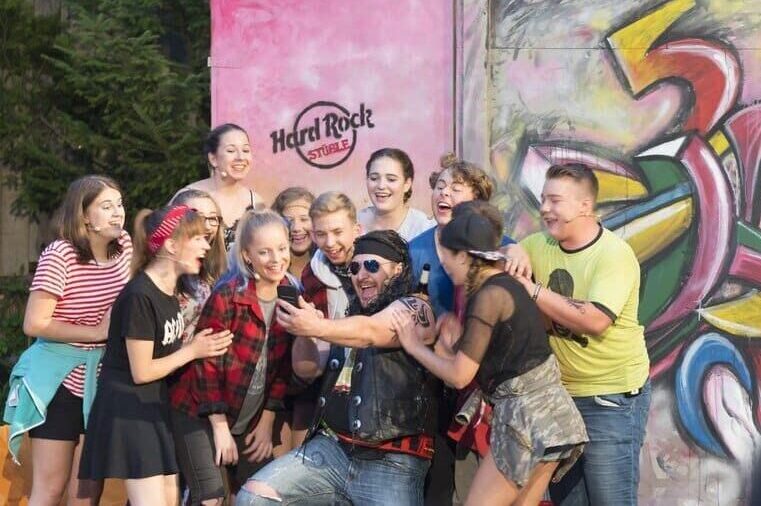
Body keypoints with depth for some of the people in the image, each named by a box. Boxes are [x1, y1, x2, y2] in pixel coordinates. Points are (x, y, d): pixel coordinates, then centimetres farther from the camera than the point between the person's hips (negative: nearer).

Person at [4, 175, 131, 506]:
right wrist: (97, 333, -15)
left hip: (101, 379, 6)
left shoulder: (124, 247, 1)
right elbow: (34, 324, -19)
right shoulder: (59, 255, -17)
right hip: (59, 380, -6)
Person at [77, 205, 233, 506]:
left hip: (155, 406, 10)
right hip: (127, 410, -9)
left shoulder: (169, 291, 9)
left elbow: (165, 352, 8)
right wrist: (193, 351, -10)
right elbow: (141, 372, -18)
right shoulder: (139, 297, -21)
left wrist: (203, 346, -4)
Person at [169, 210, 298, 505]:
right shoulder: (228, 296, -18)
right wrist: (220, 428, -15)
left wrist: (267, 422, 2)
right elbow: (206, 363, -16)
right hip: (201, 415, -6)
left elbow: (284, 366, 5)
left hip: (251, 422, 6)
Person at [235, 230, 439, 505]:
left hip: (391, 464, -6)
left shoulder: (413, 309, -2)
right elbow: (306, 367, 16)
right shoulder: (350, 316, 18)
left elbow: (369, 332, -22)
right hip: (332, 448, 7)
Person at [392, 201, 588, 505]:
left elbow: (459, 376, -11)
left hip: (527, 417, -10)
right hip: (547, 414, 10)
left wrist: (414, 346, 0)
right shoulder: (505, 286, 14)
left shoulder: (490, 295, -14)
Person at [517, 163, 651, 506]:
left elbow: (594, 320, -28)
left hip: (612, 398, -7)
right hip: (559, 392, 7)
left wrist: (532, 290, -24)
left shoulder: (614, 254, -16)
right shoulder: (540, 245, 4)